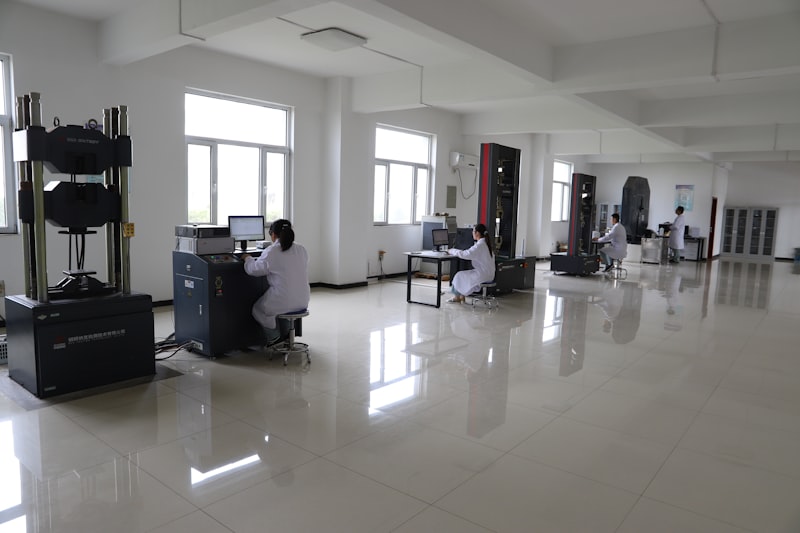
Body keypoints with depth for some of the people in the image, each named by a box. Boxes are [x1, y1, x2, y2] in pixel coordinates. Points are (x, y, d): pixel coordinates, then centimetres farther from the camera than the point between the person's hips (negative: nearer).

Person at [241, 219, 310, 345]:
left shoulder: (271, 252, -13)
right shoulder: (302, 250, 3)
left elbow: (253, 269, -1)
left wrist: (248, 258, 21)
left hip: (283, 302, -5)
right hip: (303, 301, 6)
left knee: (257, 309, 25)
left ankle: (274, 337, 25)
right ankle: (285, 335, 36)